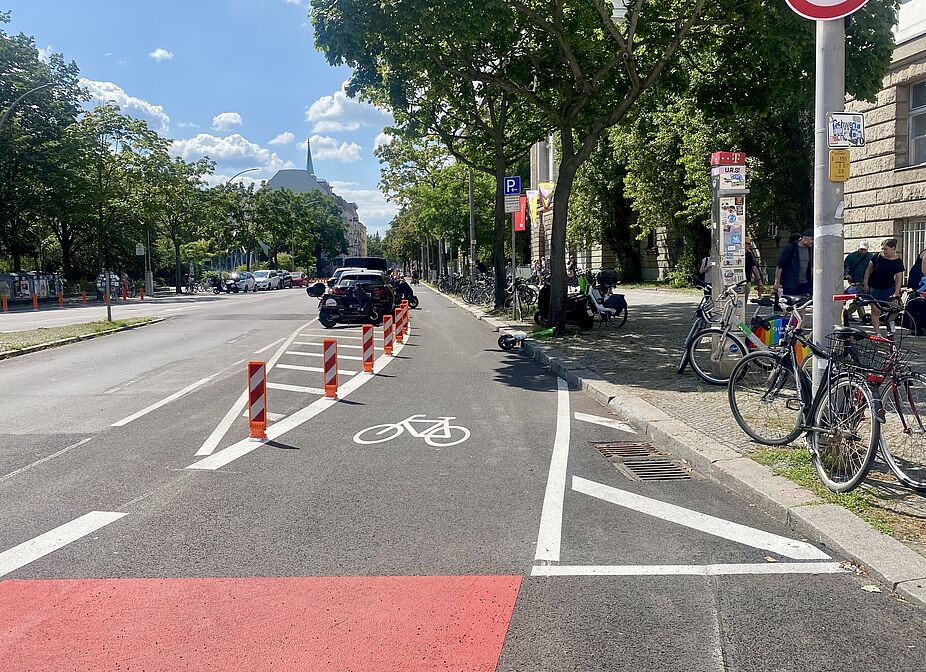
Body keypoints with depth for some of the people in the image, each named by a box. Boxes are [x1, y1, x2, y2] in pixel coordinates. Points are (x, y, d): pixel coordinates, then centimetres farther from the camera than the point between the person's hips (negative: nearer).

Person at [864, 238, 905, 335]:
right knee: (875, 311, -2)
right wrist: (865, 283, -1)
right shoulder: (877, 257, -6)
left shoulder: (898, 262, -5)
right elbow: (869, 270, 3)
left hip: (889, 288, 0)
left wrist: (897, 292, -18)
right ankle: (877, 333, 1)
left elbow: (898, 278, -8)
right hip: (875, 288, 0)